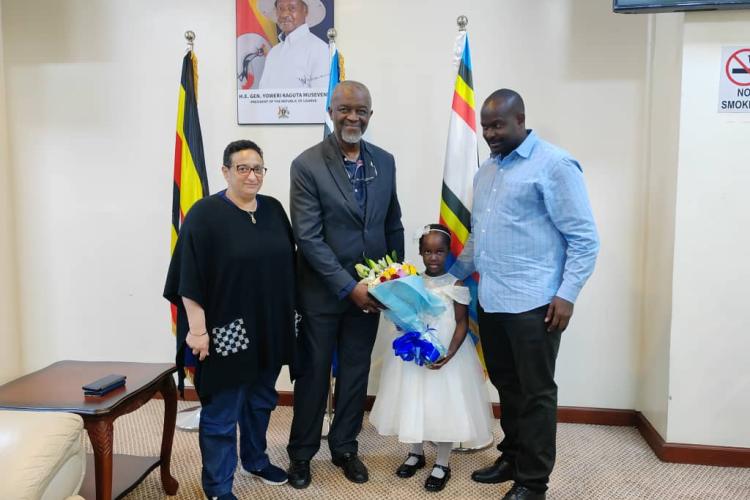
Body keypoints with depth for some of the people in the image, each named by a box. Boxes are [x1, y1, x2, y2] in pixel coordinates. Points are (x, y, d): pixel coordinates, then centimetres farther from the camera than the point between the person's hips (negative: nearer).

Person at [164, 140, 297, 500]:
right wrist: (197, 328, -17)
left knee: (261, 400, 21)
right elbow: (190, 278, -14)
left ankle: (255, 459, 42)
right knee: (222, 410, 7)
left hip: (269, 328, 6)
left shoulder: (274, 209, 5)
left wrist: (291, 314, 11)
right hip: (227, 331, -6)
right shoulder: (205, 214, -12)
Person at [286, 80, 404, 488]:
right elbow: (308, 238, -17)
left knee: (356, 371, 16)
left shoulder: (384, 161, 3)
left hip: (370, 289, 4)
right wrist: (348, 287, -19)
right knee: (313, 372, 11)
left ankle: (344, 447, 36)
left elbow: (393, 225, 10)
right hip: (322, 290, -4)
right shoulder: (307, 165, -12)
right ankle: (301, 452, 32)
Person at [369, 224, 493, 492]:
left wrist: (450, 353, -21)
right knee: (414, 402, 13)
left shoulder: (456, 285, -8)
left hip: (444, 354, -3)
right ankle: (416, 453, 35)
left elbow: (462, 323, -9)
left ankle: (442, 464, 21)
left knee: (444, 405, 3)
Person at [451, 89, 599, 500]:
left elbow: (584, 239, -9)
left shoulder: (554, 165, -7)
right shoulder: (485, 171, 15)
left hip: (532, 304, -6)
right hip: (490, 301, 7)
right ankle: (512, 457, 34)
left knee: (535, 393, 5)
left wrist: (566, 295, -15)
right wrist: (451, 277, 17)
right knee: (507, 386, 17)